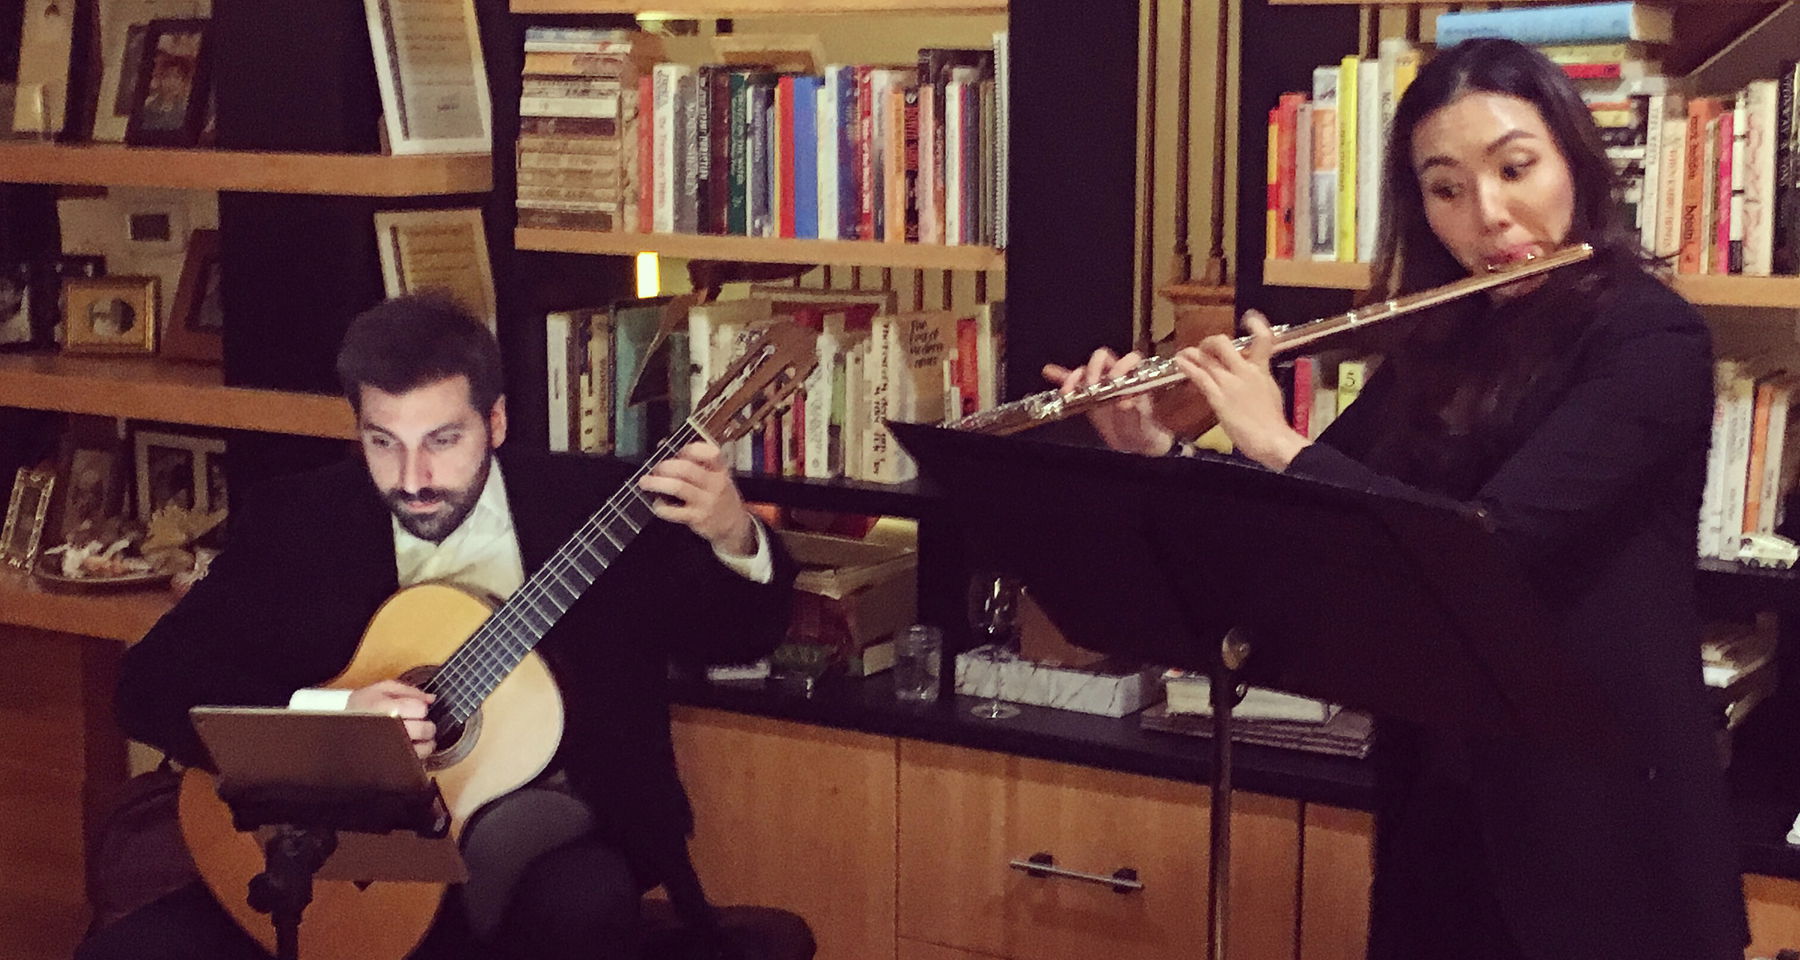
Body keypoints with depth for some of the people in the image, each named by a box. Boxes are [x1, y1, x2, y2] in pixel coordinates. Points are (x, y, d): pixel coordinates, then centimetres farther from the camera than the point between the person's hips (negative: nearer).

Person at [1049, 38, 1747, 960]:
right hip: (1437, 797, 6)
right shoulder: (1440, 344, 7)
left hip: (1601, 817, -6)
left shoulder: (1649, 339, -14)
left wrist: (1277, 443, -18)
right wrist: (1155, 454, -4)